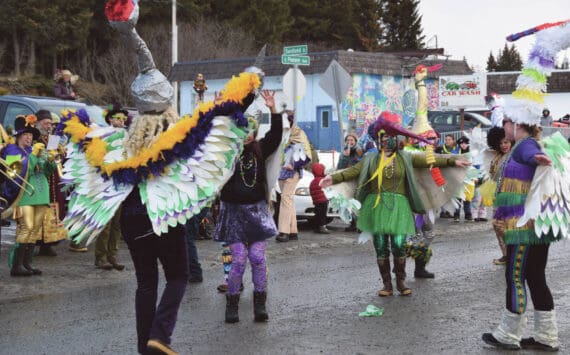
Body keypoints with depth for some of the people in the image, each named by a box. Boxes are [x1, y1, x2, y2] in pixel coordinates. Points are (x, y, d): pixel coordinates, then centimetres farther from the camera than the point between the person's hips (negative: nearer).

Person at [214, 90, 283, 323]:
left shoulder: (260, 150, 4)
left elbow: (276, 136, -8)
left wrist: (273, 110, -19)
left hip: (257, 210, 2)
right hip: (233, 211, -2)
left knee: (257, 257, -3)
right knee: (238, 259, -6)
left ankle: (260, 304, 7)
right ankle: (232, 304, 8)